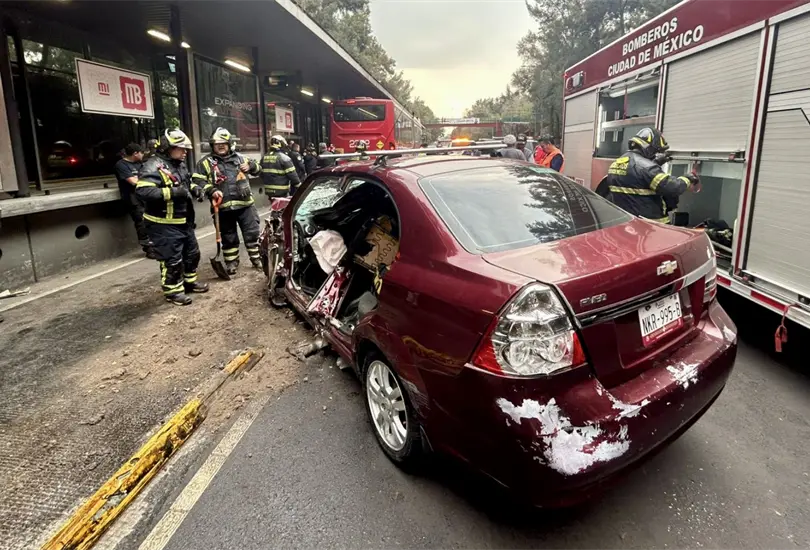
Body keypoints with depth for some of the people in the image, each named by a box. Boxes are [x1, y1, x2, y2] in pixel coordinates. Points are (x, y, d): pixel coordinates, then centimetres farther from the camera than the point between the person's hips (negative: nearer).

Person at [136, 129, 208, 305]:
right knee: (172, 259, -2)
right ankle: (173, 291, 12)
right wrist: (172, 193, -32)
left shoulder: (180, 164, 12)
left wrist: (194, 188, 7)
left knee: (192, 252, 19)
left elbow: (188, 182, 30)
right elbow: (142, 191, -30)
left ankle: (190, 281, 36)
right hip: (164, 224, -10)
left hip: (183, 221, 10)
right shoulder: (153, 166, -19)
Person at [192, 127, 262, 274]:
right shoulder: (206, 162, 2)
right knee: (229, 237, 10)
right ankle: (231, 262, 23)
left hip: (245, 204, 2)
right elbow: (197, 181, -3)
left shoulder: (239, 158, 12)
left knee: (252, 233, 6)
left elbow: (257, 170, 19)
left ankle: (256, 258, 21)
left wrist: (251, 165, -4)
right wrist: (211, 191, -19)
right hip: (223, 207, -2)